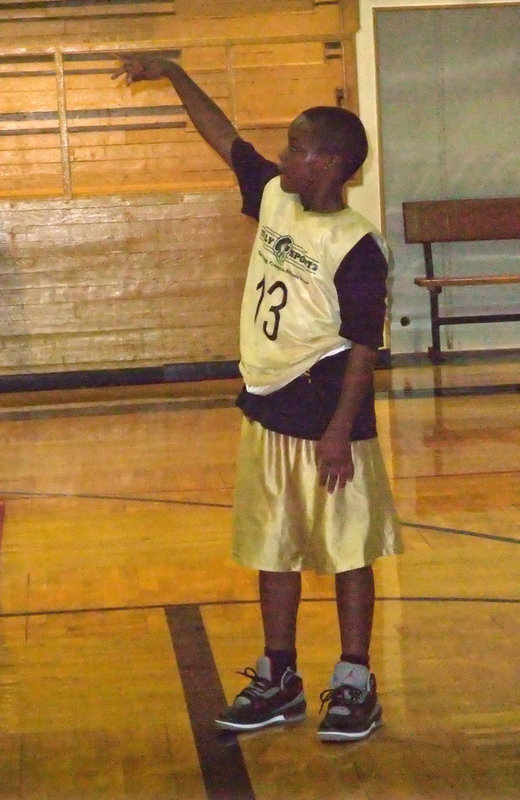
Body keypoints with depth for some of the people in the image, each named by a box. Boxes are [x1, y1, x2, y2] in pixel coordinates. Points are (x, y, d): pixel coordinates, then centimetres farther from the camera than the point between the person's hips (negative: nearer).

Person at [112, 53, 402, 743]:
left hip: (326, 417, -8)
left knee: (347, 553, 3)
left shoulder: (357, 246, -16)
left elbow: (364, 346, -16)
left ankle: (355, 686, 12)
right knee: (272, 550, 13)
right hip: (266, 410, 8)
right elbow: (226, 138, 16)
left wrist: (341, 431, -20)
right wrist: (172, 74, 14)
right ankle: (279, 681, 24)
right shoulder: (273, 197, 4)